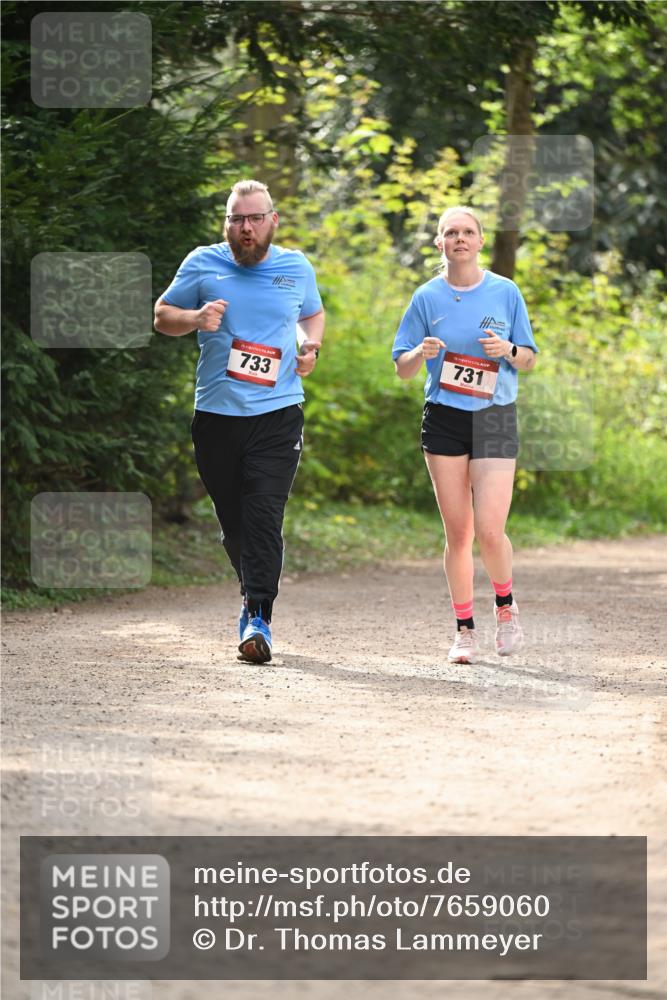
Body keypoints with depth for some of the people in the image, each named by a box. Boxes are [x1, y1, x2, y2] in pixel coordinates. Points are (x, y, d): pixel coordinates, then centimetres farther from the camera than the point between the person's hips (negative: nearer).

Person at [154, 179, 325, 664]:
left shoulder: (297, 268, 9)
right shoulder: (202, 264, 4)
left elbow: (314, 314, 27)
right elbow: (162, 315, 12)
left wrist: (311, 347, 6)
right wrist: (196, 318, -9)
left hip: (278, 414, -1)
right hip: (216, 414, 1)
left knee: (264, 516, -14)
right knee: (233, 521, 9)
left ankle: (259, 619, -18)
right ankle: (255, 597, 31)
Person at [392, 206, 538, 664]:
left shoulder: (506, 292, 2)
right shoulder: (428, 297, 3)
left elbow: (529, 360, 8)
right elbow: (402, 369, 6)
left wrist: (508, 350, -14)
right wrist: (422, 353, -16)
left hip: (495, 419, -1)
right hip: (444, 419, 1)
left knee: (489, 532, -11)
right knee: (457, 532, 2)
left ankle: (506, 605, 17)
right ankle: (465, 628, 14)